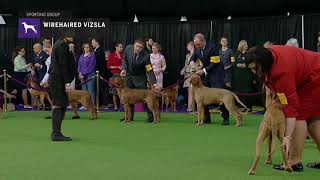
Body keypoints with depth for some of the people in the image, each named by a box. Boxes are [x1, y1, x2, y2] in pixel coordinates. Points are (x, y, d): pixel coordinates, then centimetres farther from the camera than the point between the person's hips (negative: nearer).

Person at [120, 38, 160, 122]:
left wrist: (154, 84, -30)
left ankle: (150, 116, 4)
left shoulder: (145, 56, -25)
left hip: (140, 78, -4)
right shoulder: (128, 48, -15)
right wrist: (124, 69, -15)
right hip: (128, 75, 4)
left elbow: (149, 70, -23)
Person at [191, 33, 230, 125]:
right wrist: (192, 62, -4)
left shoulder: (212, 48, -18)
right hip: (206, 74, 7)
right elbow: (193, 57, 20)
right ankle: (206, 118, 12)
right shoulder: (198, 49, 2)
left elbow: (214, 63, -19)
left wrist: (203, 71, -22)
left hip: (216, 74, -7)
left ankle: (226, 118, -1)